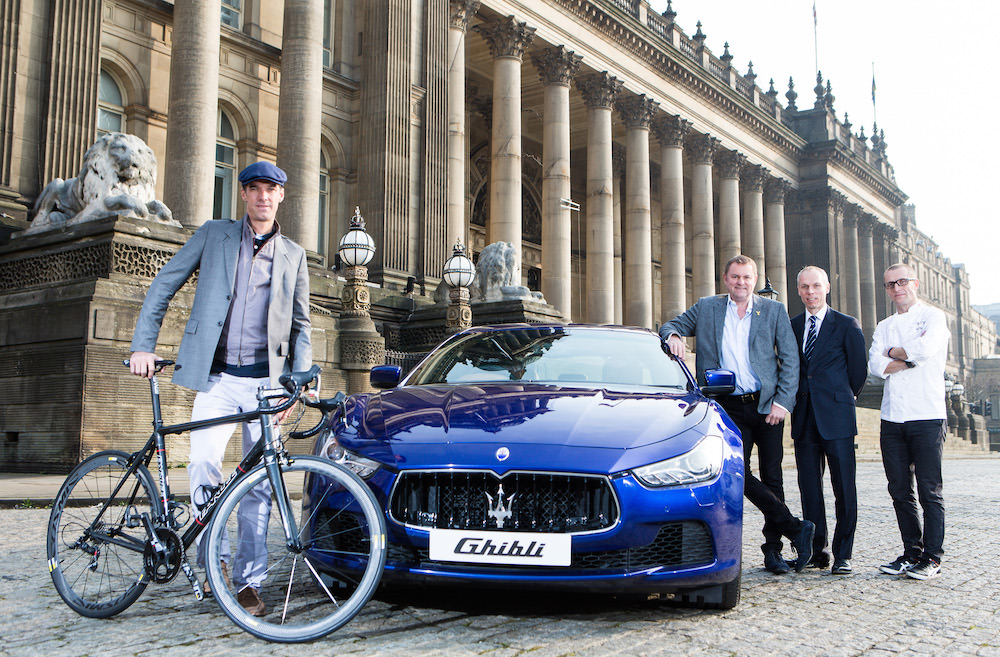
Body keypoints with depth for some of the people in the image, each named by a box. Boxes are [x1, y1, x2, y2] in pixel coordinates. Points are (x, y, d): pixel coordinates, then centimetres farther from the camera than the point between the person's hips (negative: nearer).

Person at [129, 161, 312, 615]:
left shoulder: (293, 255, 13)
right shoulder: (213, 235, 8)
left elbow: (300, 325, 16)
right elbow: (163, 285, 8)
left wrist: (301, 378, 4)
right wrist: (143, 345, -1)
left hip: (266, 380, 1)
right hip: (217, 378, -1)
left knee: (259, 483, 2)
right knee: (203, 464, -20)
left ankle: (247, 581, 13)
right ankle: (210, 556, 2)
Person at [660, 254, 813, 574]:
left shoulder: (774, 311, 6)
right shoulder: (707, 308, 8)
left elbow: (790, 359, 4)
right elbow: (671, 326, 13)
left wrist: (782, 402, -6)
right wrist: (672, 336, -12)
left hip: (767, 404, 0)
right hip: (730, 407, 0)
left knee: (771, 477, 3)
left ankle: (773, 549, 15)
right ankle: (795, 528, 1)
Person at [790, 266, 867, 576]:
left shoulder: (847, 325, 1)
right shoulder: (791, 327, 12)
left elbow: (859, 368, 5)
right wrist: (796, 400, 11)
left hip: (836, 417, -3)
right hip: (804, 418, 4)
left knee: (844, 488, -2)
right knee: (809, 488, 6)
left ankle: (842, 555, 5)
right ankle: (817, 551, 14)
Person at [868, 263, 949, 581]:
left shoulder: (933, 317, 3)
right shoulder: (884, 327, 17)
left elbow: (926, 348, -18)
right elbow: (876, 365, 1)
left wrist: (893, 352, -2)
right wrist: (911, 356, -11)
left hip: (927, 416, -5)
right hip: (892, 419, 5)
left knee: (929, 490, -3)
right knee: (900, 491, 7)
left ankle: (932, 557, 3)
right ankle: (912, 552, 16)